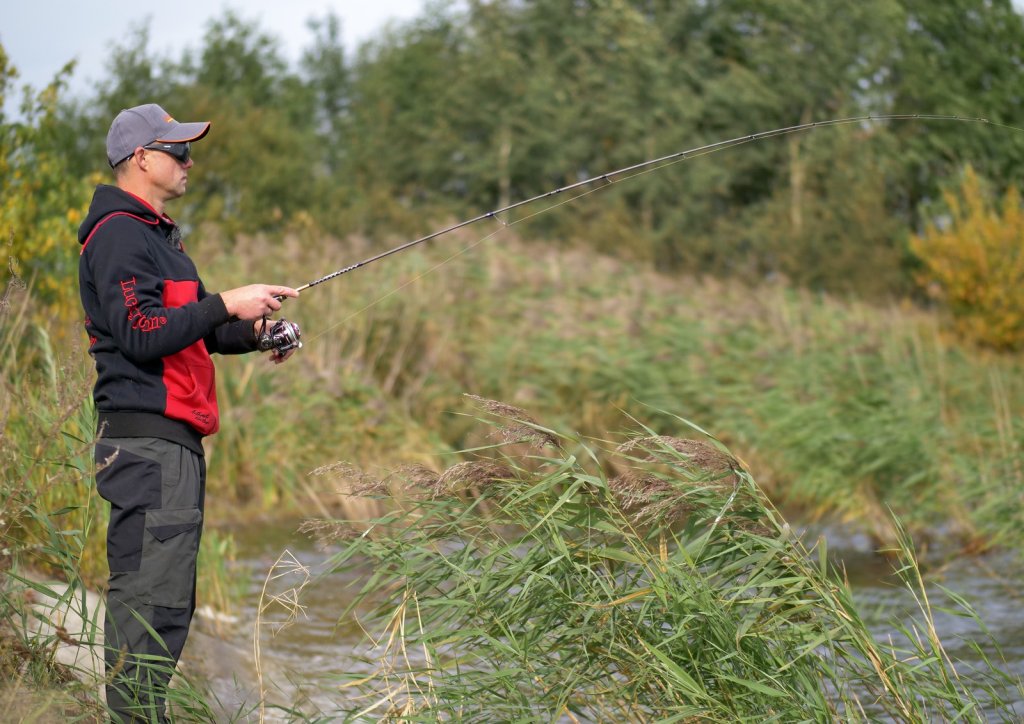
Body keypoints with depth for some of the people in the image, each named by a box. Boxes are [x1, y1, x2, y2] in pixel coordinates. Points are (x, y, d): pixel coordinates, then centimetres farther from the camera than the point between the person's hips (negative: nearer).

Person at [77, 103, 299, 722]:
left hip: (175, 439, 11)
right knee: (151, 596, -12)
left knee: (168, 597, 12)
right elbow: (141, 335, -20)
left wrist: (251, 333, 9)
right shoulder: (119, 234, -10)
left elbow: (188, 329, 26)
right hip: (147, 440, -11)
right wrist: (226, 305, -18)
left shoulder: (156, 233, 23)